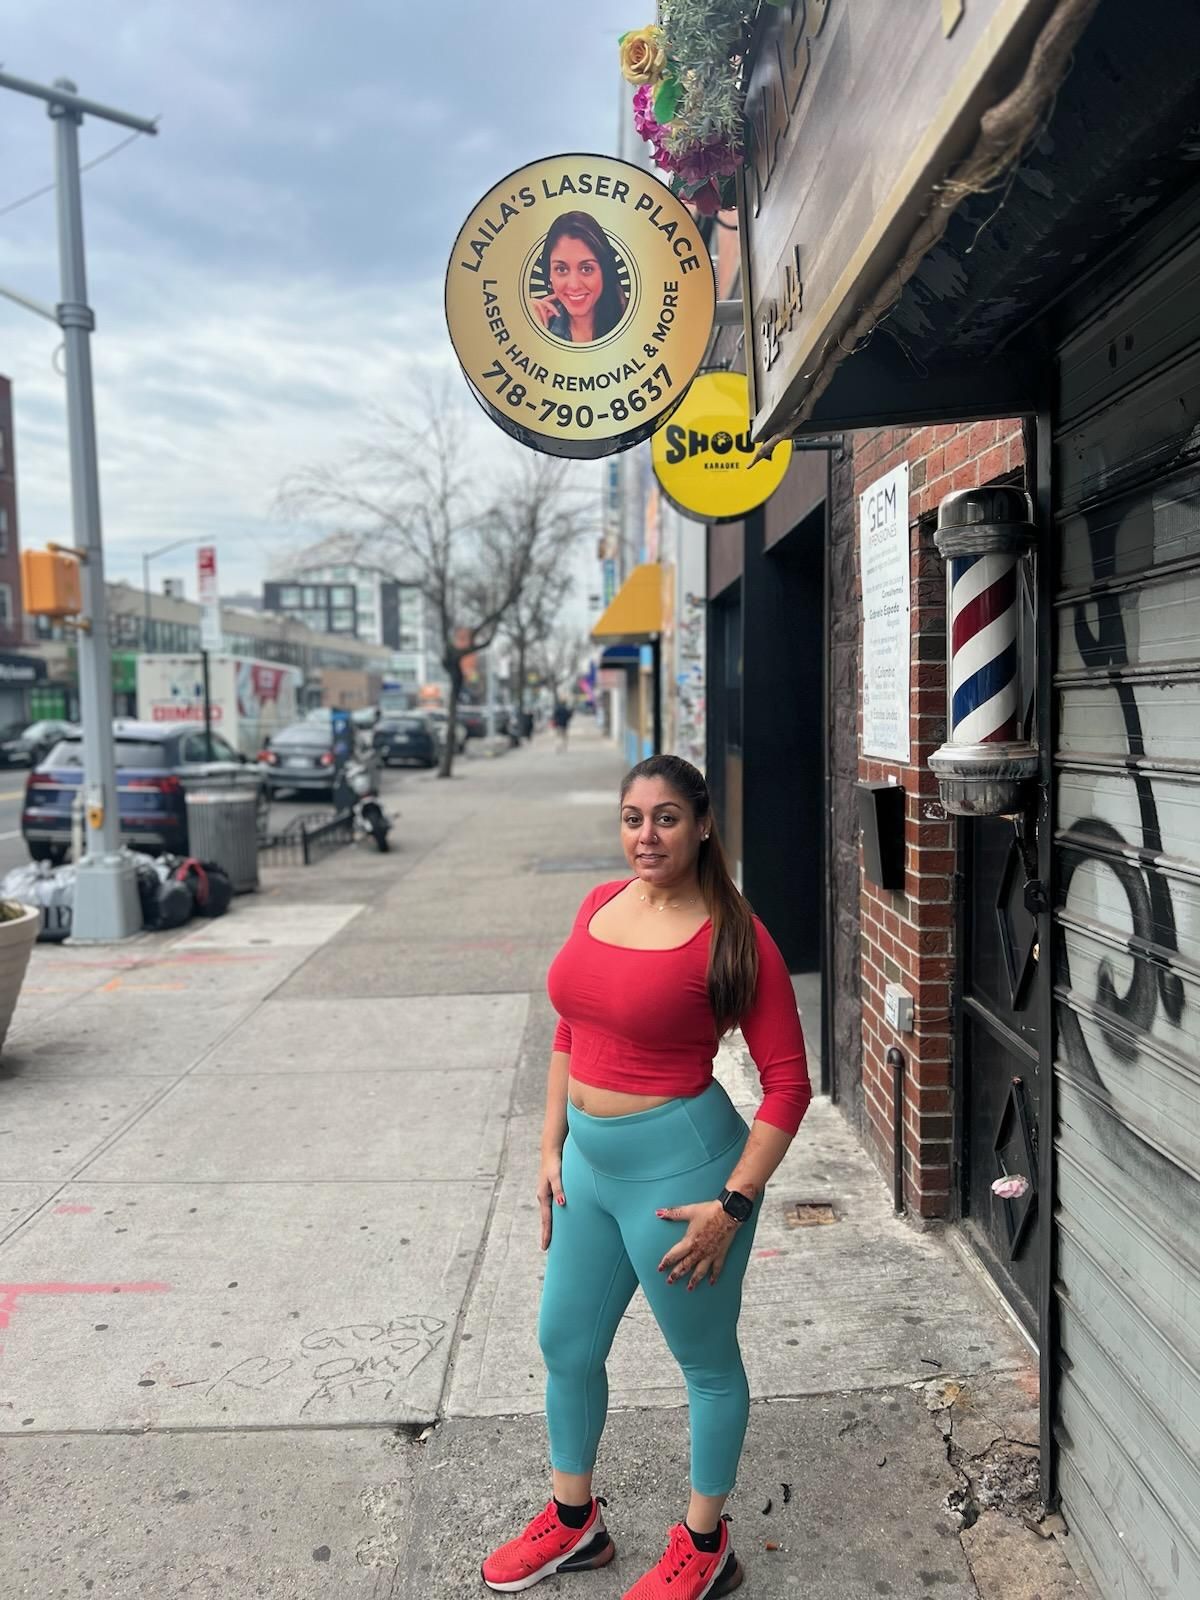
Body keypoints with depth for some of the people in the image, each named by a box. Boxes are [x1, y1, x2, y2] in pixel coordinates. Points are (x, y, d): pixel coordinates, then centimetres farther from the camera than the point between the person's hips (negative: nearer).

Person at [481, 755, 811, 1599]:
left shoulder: (731, 934, -17)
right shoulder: (601, 904, 2)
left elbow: (788, 1079, -15)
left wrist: (733, 1205, -17)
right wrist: (553, 1147, 10)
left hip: (677, 1165, -7)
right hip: (589, 1162, 7)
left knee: (707, 1361, 15)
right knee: (566, 1345, 21)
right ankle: (573, 1521, 46)